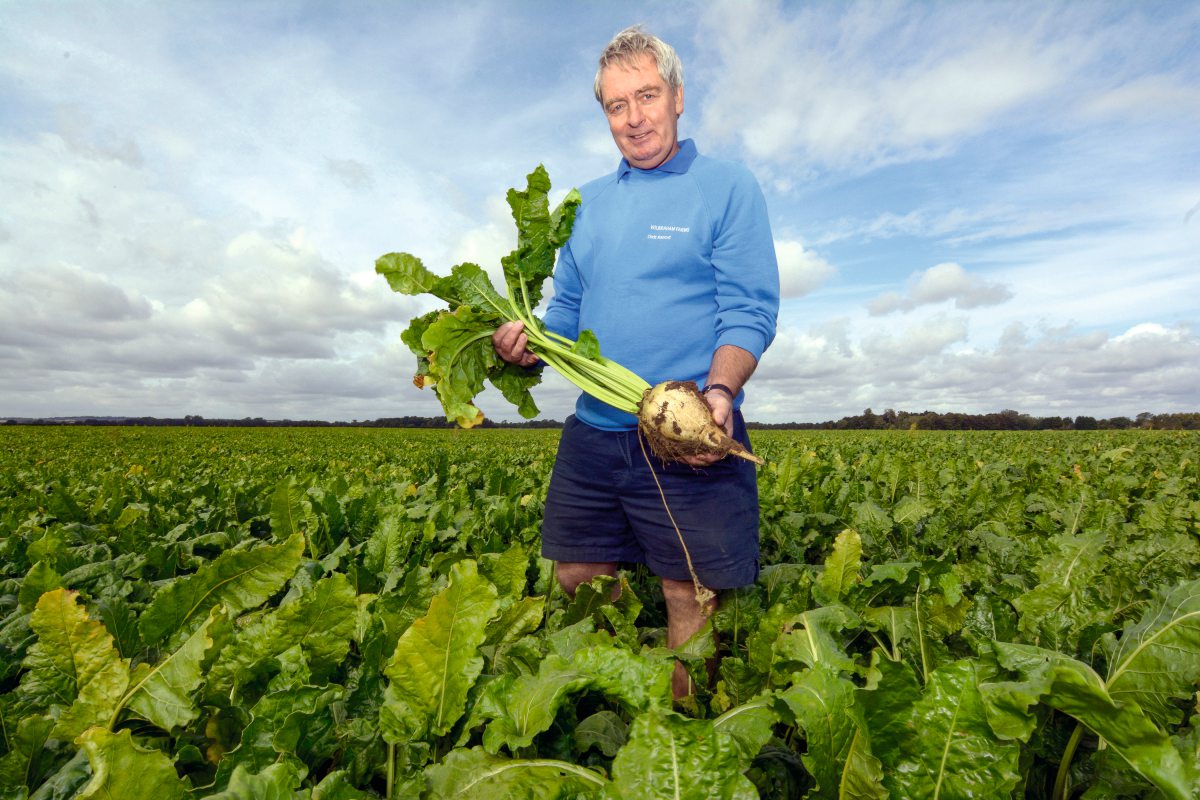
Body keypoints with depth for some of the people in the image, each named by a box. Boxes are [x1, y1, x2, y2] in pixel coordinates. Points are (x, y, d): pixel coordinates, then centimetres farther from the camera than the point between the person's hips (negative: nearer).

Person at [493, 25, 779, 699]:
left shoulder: (729, 186, 1)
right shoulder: (589, 201, 17)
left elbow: (750, 312, -8)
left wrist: (719, 391, -26)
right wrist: (527, 339, -2)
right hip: (592, 435, 6)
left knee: (691, 599, 4)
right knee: (576, 587, 15)